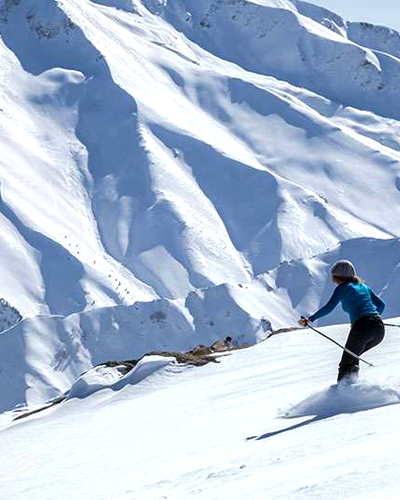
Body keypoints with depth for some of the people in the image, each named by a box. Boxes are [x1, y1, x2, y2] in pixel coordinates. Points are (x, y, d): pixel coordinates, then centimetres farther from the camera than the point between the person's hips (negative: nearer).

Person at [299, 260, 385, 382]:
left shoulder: (343, 288, 5)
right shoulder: (363, 286, 24)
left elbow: (329, 307, -7)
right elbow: (381, 304, 26)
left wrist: (310, 319, -5)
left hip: (362, 327, -7)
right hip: (379, 328, 7)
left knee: (346, 363, 3)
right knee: (352, 356, 26)